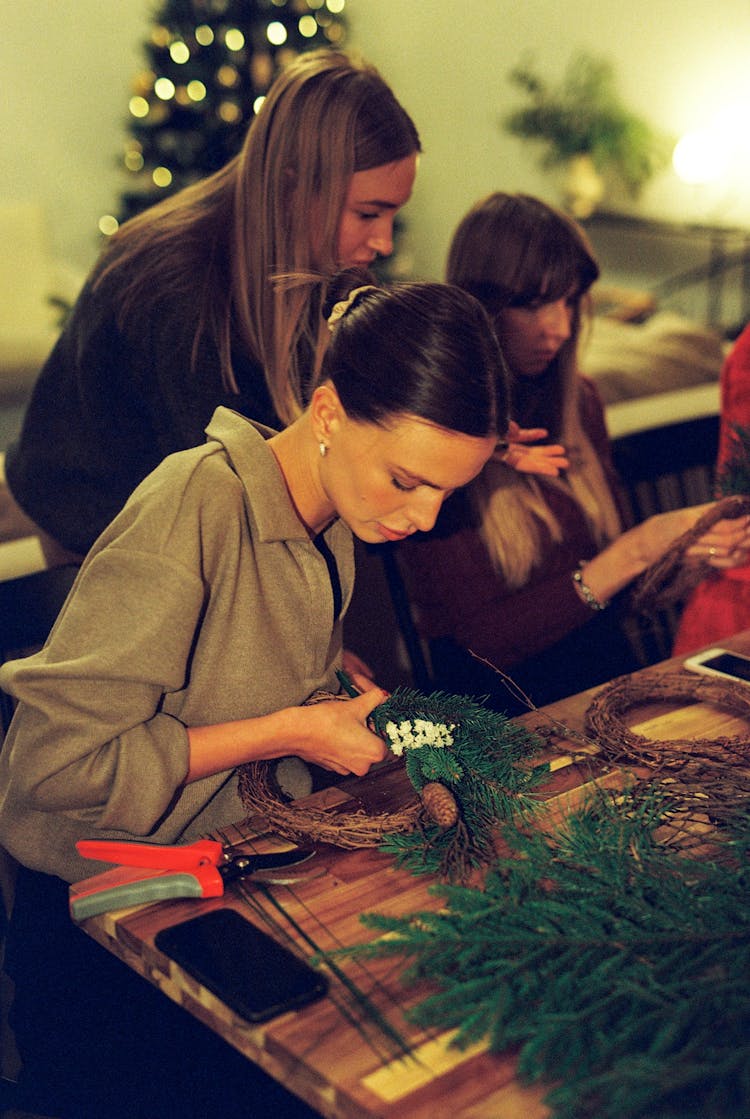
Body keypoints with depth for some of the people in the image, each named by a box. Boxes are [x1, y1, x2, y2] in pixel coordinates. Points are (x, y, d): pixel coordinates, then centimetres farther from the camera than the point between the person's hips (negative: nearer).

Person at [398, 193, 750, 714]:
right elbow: (484, 640, -13)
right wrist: (638, 550, -18)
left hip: (613, 672, 7)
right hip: (506, 709, -6)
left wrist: (690, 546, -3)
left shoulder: (578, 401, 8)